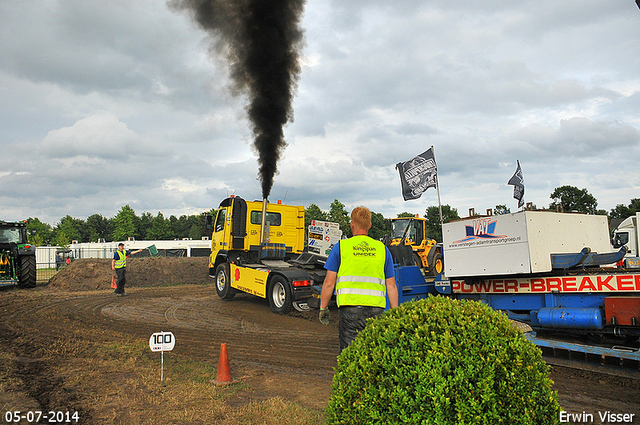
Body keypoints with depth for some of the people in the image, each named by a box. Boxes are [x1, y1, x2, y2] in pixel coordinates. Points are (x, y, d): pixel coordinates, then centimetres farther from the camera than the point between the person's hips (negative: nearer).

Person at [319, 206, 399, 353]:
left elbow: (329, 283, 2)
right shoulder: (382, 249, 11)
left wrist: (323, 308, 11)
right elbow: (391, 286, 10)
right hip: (376, 309, 2)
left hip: (349, 307, -2)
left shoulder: (341, 247, 4)